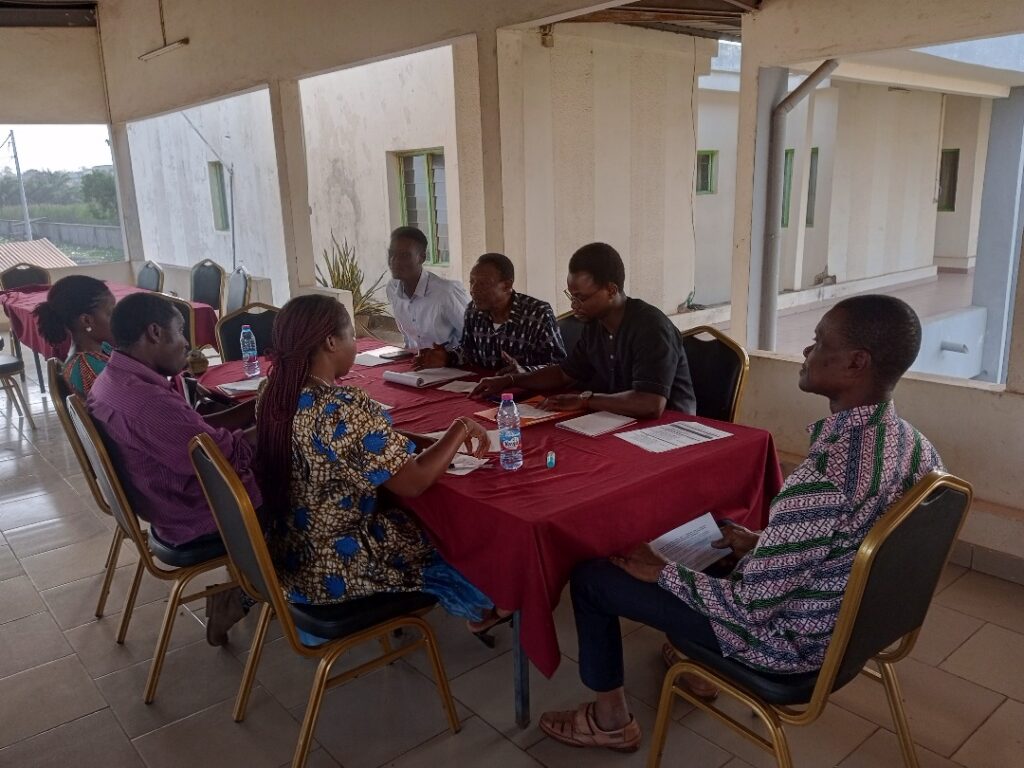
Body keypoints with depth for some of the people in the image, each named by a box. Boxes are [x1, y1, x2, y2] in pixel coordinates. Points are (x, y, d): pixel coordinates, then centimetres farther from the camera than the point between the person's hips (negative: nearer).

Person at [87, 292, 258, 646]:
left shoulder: (112, 380, 1)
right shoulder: (148, 401, -32)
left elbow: (194, 430, 6)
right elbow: (230, 456, -28)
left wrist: (253, 409, 1)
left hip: (164, 504, 9)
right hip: (194, 521, -9)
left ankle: (237, 593, 22)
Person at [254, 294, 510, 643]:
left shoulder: (274, 395, -4)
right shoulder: (344, 409, -31)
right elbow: (415, 482, -25)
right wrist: (461, 428, -13)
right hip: (335, 569, -8)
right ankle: (483, 610, 45)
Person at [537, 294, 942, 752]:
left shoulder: (825, 479, -38)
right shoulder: (913, 443, -9)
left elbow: (749, 609, -29)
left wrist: (661, 572, -14)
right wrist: (764, 544, 11)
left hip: (790, 641, -8)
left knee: (591, 575, 1)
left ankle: (610, 719, 23)